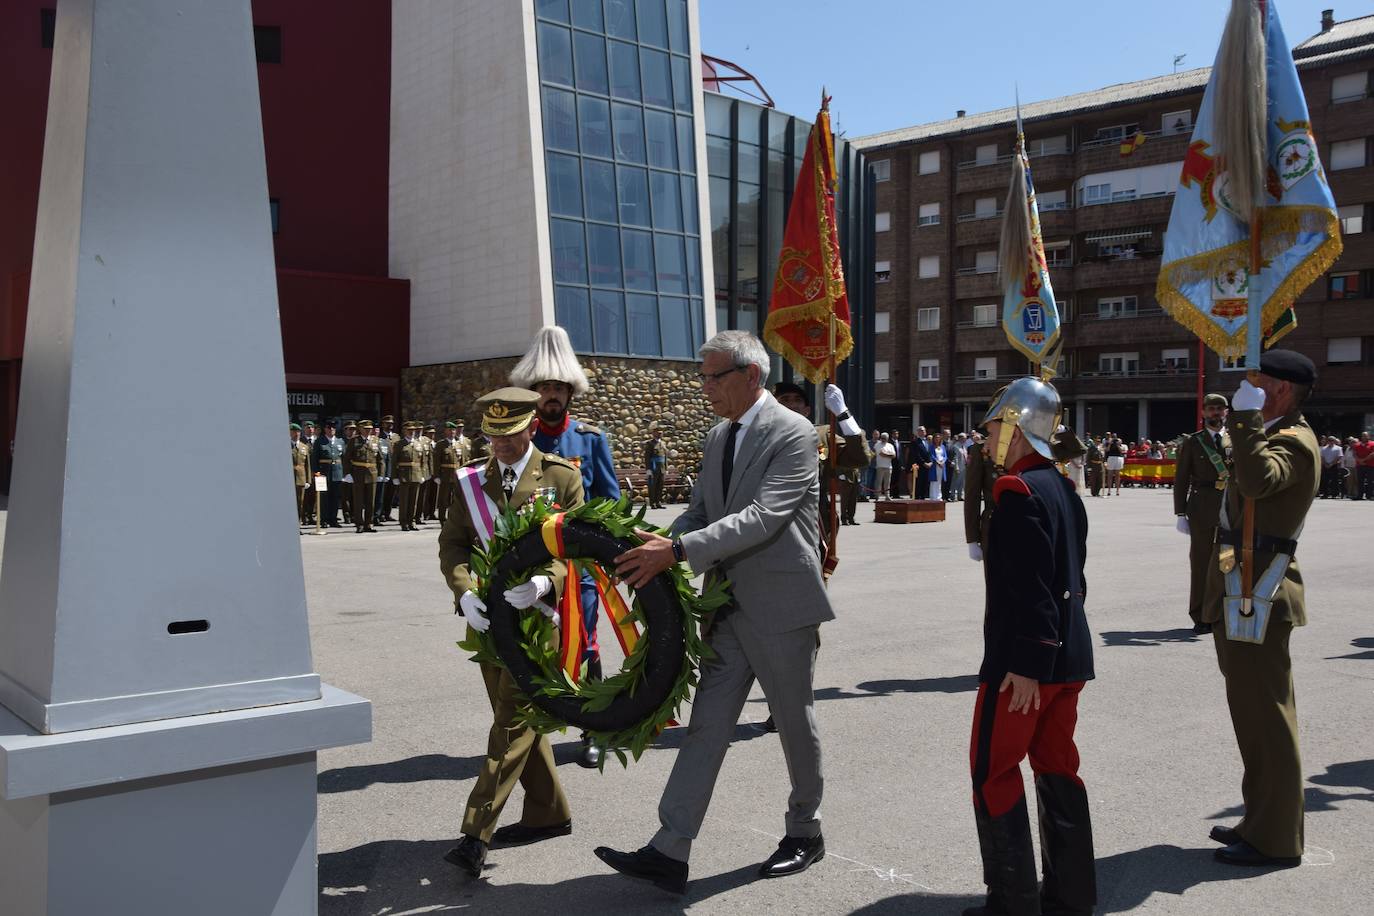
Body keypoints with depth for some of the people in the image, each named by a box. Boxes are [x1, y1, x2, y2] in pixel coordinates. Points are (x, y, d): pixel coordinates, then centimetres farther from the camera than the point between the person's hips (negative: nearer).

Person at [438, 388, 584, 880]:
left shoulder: (562, 476, -3)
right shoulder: (473, 480, 8)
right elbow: (452, 543, 4)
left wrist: (545, 583, -26)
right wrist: (465, 592, -15)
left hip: (537, 614, -5)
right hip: (487, 616, 6)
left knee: (512, 722, -8)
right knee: (515, 718, 14)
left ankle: (477, 833, -5)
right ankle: (547, 814, 30)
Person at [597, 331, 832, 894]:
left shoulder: (793, 434, -15)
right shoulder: (717, 438, 11)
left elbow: (764, 516, -25)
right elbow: (700, 511, 13)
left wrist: (679, 549, -30)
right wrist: (657, 548, -7)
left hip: (781, 605, -7)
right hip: (730, 606, 7)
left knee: (795, 723, 10)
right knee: (707, 725, 4)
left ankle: (805, 832, 31)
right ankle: (670, 852, 5)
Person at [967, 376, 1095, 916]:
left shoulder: (1017, 491, -16)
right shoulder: (1064, 488, 12)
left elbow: (1030, 588, -22)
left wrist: (1024, 664, -21)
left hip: (1024, 657, -9)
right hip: (1069, 654, 9)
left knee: (994, 771, 1)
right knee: (1058, 768, 14)